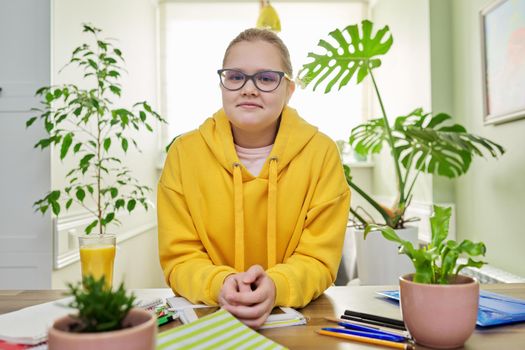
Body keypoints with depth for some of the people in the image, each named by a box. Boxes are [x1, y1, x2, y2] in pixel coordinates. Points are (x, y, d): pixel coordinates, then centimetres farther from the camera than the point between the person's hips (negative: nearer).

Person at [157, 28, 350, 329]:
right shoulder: (184, 153, -4)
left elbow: (318, 259, -6)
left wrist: (276, 287, -27)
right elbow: (180, 258, -4)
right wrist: (220, 284, -25)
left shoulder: (321, 152, -6)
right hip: (208, 316, 1)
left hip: (299, 316, 0)